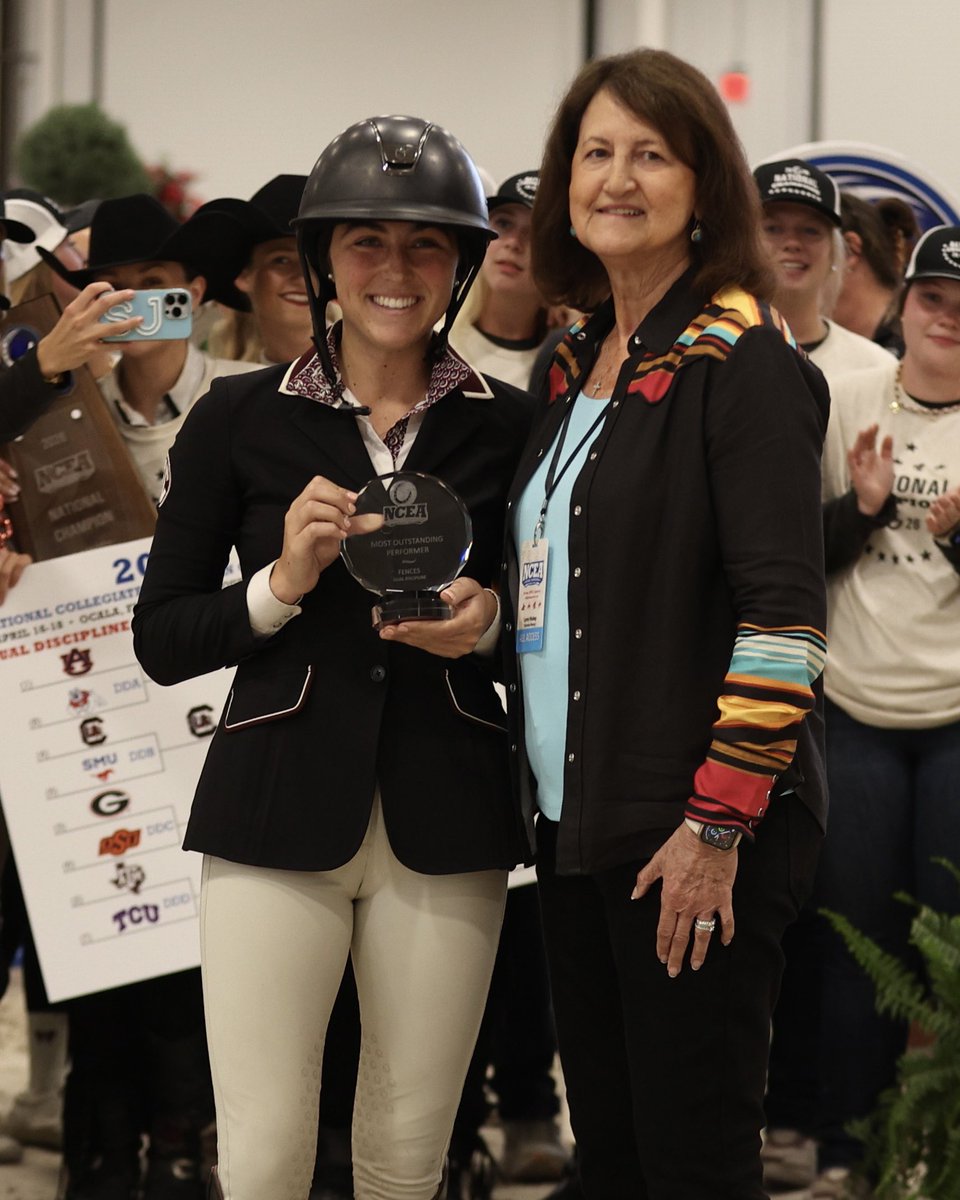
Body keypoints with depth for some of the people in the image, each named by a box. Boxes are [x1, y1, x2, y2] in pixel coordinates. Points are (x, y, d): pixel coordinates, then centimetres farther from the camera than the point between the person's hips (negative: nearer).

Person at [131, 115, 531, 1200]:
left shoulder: (507, 427, 6)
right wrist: (282, 587, -12)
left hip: (445, 817, 1)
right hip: (280, 808, -1)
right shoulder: (239, 421, 4)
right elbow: (160, 640, 4)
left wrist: (489, 624, -7)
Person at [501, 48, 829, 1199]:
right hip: (575, 819, 8)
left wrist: (719, 822, -20)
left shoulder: (743, 360, -9)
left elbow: (781, 607, -16)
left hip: (698, 838, -8)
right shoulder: (577, 361, 15)